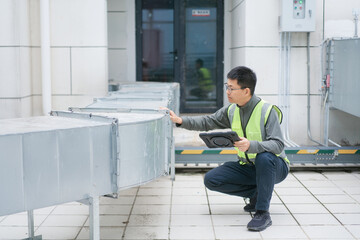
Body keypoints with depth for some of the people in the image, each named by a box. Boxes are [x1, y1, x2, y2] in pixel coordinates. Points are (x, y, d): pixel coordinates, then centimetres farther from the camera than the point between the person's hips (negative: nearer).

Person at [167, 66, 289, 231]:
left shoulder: (268, 111, -19)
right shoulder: (232, 111, 1)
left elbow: (278, 145, -28)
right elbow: (207, 122, 6)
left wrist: (251, 145, -45)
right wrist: (181, 121, -10)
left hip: (274, 167, -6)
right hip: (247, 167, 6)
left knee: (264, 157, -41)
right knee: (211, 180, -11)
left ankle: (263, 213, -28)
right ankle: (256, 194, 4)